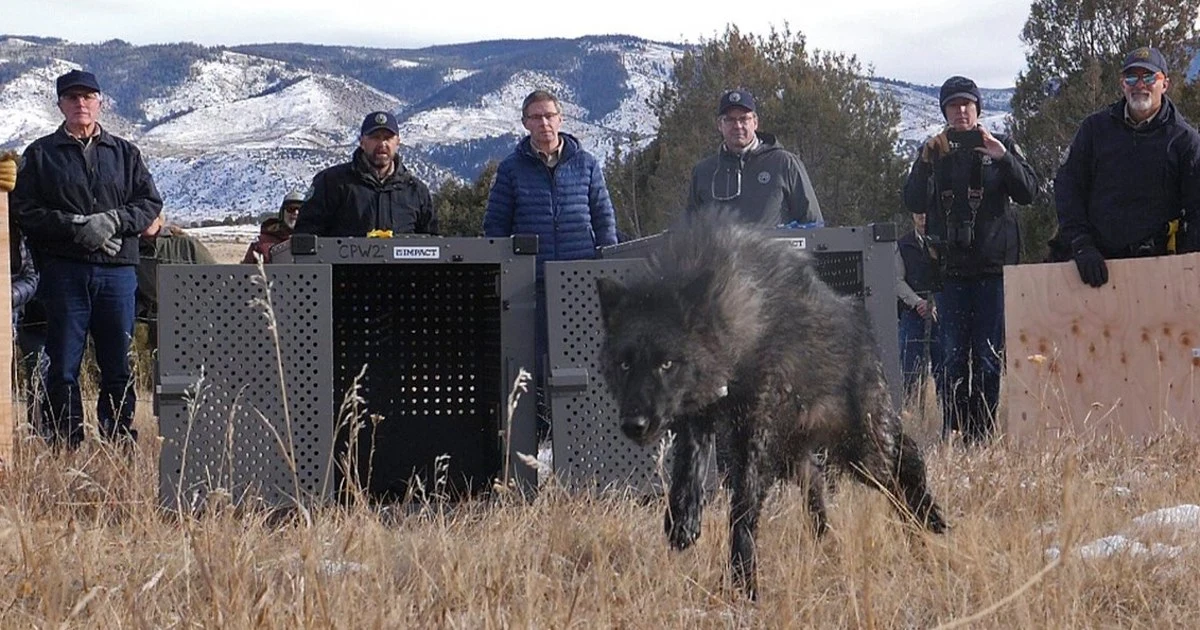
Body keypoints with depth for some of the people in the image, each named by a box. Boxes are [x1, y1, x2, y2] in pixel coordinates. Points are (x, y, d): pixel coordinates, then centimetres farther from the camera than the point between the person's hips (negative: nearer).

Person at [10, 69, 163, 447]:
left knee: (118, 363, 4)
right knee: (63, 364, -2)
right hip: (64, 270, -2)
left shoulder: (125, 153, 15)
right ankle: (64, 443, 2)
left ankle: (121, 440, 11)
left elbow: (150, 203, 9)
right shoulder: (41, 154, 8)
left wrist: (113, 221, -10)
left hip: (117, 270, 2)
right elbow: (25, 211, 0)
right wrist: (76, 227, -13)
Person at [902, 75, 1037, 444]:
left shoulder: (1001, 147, 8)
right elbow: (914, 203, 1)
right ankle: (952, 435, 1)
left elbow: (1027, 192, -3)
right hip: (950, 267, 1)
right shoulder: (934, 151, 11)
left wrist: (1003, 157, -17)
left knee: (989, 355, -3)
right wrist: (925, 163, -13)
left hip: (994, 264, -1)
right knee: (953, 355, 0)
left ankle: (982, 434, 0)